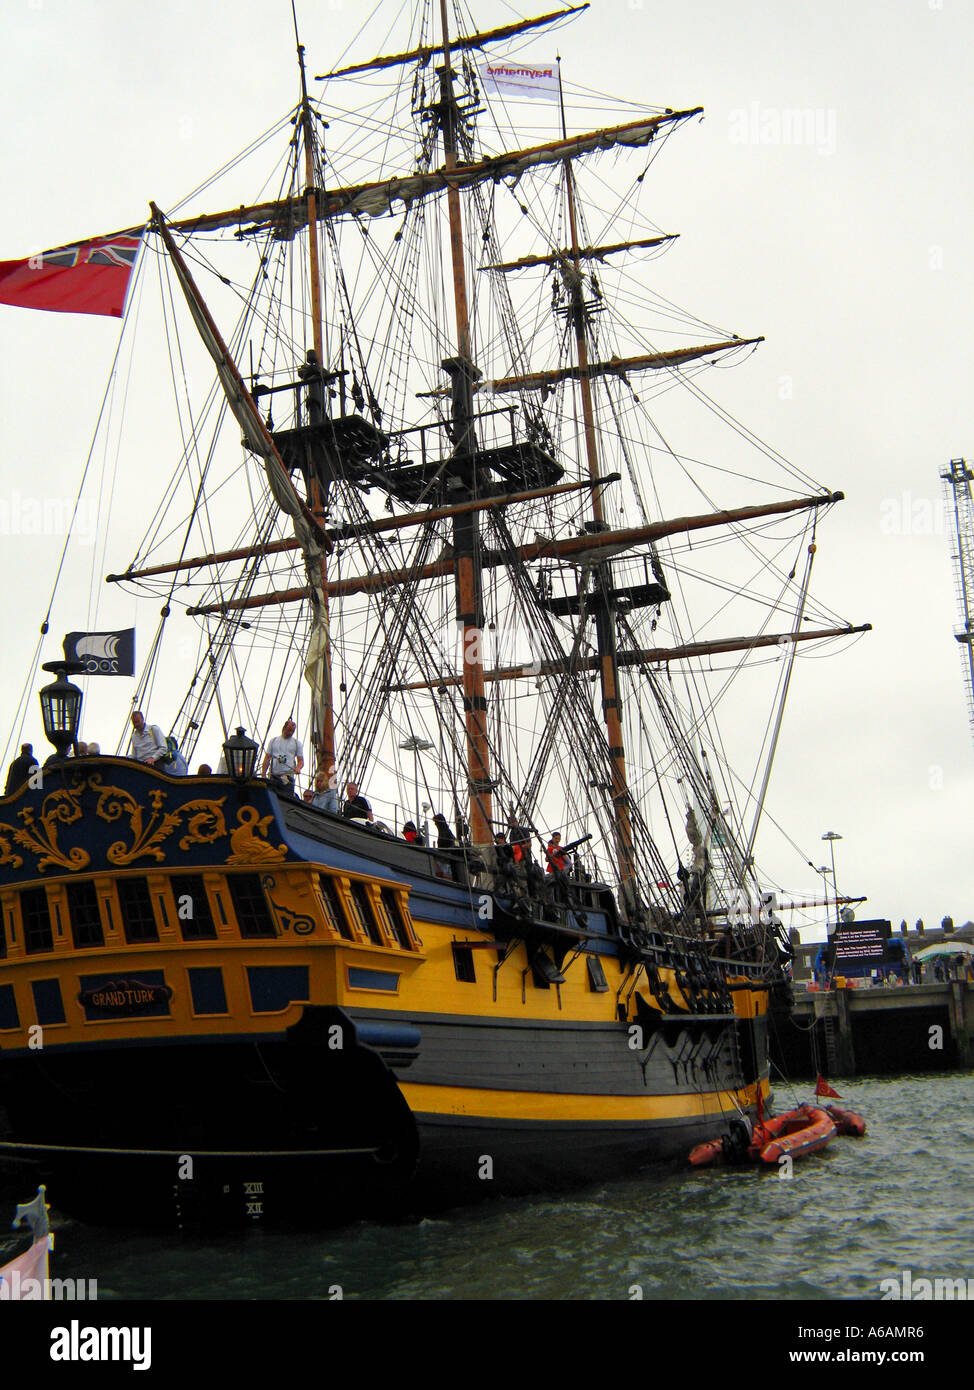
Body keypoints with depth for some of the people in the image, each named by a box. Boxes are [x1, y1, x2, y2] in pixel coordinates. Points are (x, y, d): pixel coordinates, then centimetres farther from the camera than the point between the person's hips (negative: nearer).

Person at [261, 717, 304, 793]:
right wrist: (263, 775, 3)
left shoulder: (297, 743, 12)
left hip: (288, 777, -1)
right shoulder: (273, 741, 15)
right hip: (273, 777, 2)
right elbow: (267, 758, 13)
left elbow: (301, 760, 10)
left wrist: (298, 768, -14)